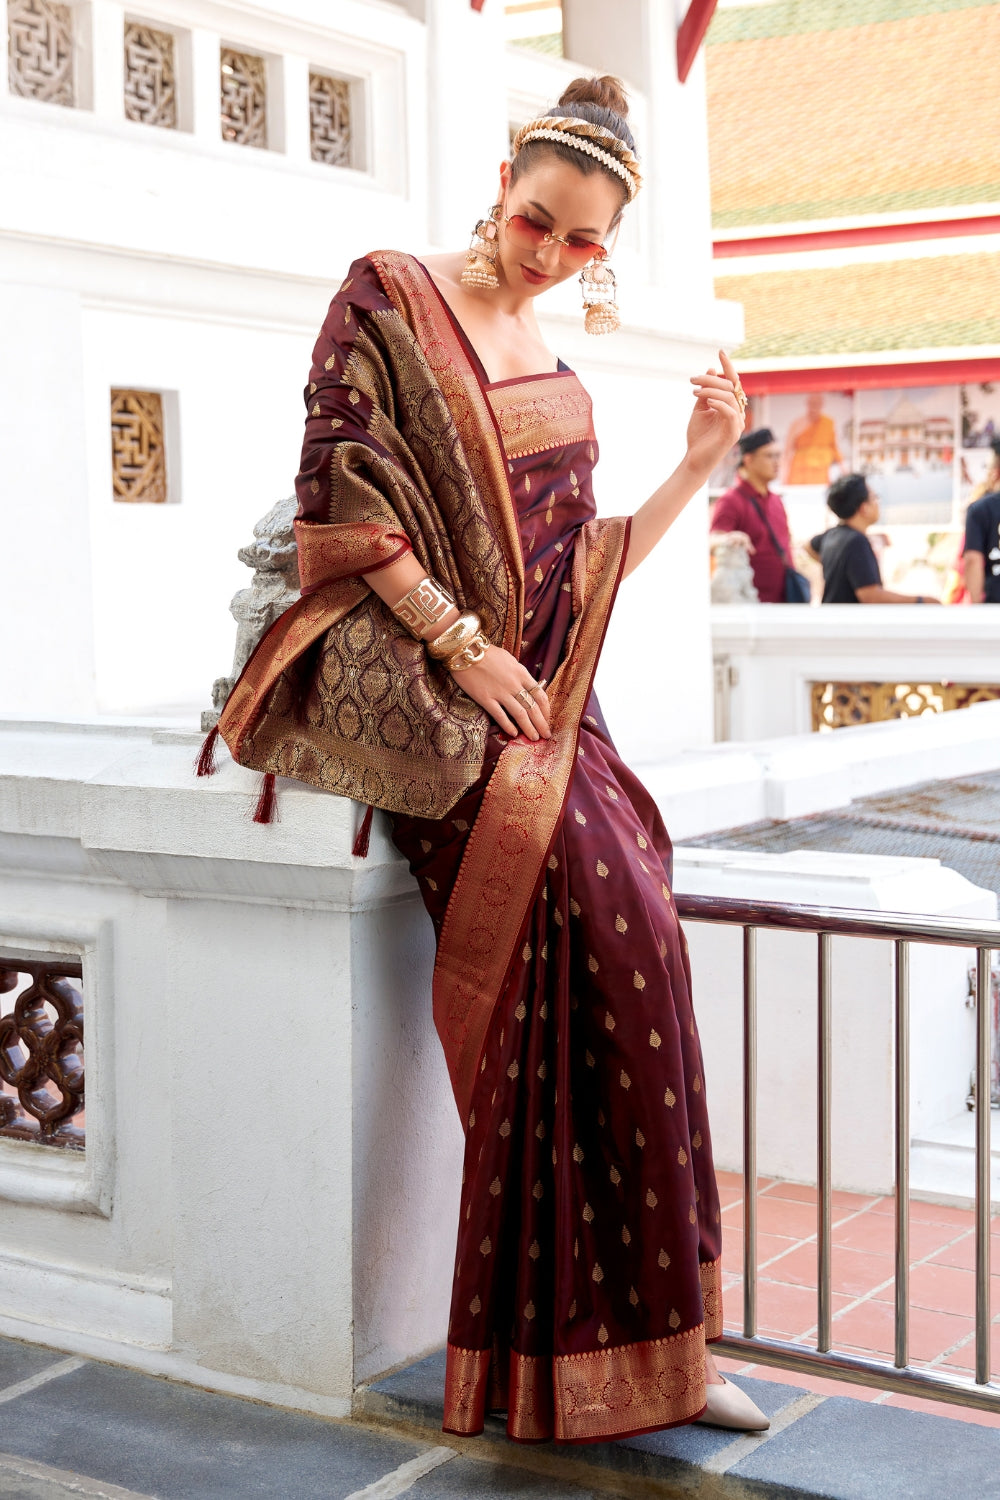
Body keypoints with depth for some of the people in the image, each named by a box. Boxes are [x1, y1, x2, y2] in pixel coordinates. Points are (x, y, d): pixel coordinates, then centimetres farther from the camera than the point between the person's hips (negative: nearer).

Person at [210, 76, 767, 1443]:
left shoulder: (557, 368, 20)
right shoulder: (390, 301, 3)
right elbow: (343, 492, -8)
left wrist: (701, 465, 12)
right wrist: (460, 643, -13)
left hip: (548, 701, 6)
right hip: (431, 693, -6)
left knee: (621, 943, -16)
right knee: (607, 923, -24)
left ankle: (642, 1348, -9)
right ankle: (611, 1343, -14)